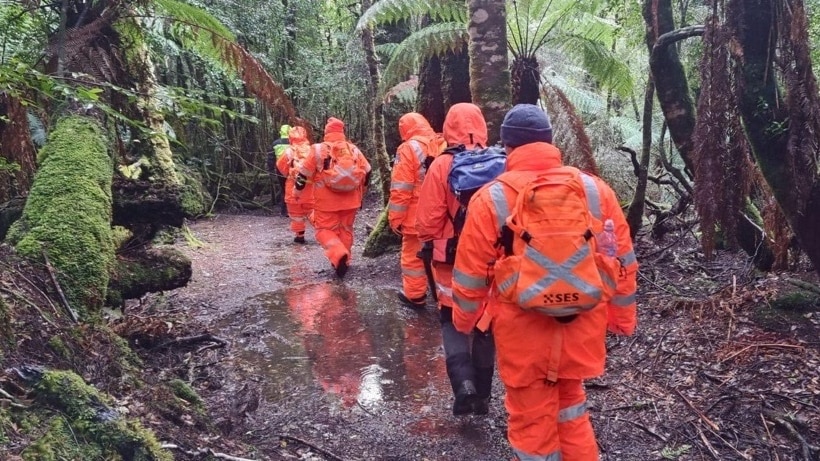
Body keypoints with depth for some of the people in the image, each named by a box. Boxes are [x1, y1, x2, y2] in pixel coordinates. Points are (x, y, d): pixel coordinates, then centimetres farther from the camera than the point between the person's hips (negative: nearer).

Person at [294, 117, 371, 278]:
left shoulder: (319, 149, -5)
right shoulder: (354, 149, 5)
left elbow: (304, 173, -2)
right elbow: (367, 172, 11)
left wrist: (297, 190, 14)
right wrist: (360, 190, 27)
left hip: (327, 201, -3)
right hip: (350, 200, 4)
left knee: (325, 229, 4)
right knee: (346, 229, 16)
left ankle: (338, 255, -20)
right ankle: (343, 261, 23)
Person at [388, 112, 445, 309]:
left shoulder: (408, 149, -12)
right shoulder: (444, 145, 4)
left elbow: (401, 189, -15)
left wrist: (395, 218, -8)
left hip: (417, 215, -5)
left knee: (413, 255, 9)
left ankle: (414, 295, 18)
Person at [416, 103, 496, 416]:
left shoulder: (441, 166, -12)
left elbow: (428, 219, -10)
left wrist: (430, 245, 9)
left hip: (453, 261, -2)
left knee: (453, 321, 12)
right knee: (486, 322, 15)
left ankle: (463, 382, -7)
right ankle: (482, 393, 24)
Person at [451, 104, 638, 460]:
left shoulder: (491, 199, -10)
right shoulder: (595, 190, -1)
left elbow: (471, 273, -5)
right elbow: (622, 263, 5)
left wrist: (463, 320, 12)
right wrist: (622, 317, 17)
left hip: (523, 333, -3)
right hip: (581, 329, 3)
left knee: (532, 421, 15)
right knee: (571, 410, 26)